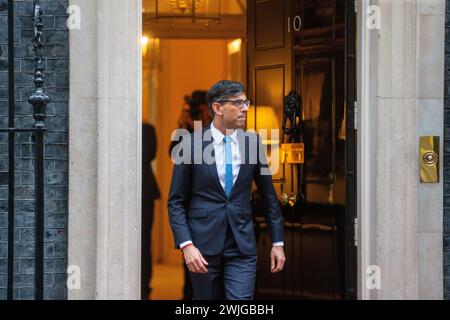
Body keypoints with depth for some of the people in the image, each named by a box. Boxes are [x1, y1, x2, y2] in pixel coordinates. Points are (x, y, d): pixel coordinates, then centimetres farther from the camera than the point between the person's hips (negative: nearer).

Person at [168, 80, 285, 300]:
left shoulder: (252, 142, 4)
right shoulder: (191, 144, -4)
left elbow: (268, 195, 12)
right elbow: (176, 202, -2)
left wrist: (277, 242, 9)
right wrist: (186, 245, -14)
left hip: (242, 246, 1)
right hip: (203, 245, -1)